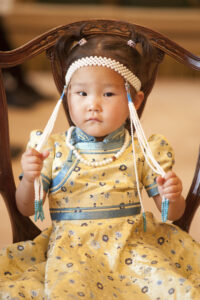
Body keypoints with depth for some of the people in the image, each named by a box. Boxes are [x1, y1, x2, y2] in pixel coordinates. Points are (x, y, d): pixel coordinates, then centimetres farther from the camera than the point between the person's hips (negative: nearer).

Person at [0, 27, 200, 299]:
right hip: (70, 247, 0)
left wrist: (173, 197, -16)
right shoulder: (53, 149, 3)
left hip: (130, 244, 1)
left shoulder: (142, 152, 3)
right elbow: (27, 209, 6)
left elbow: (173, 214, 7)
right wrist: (29, 179, -15)